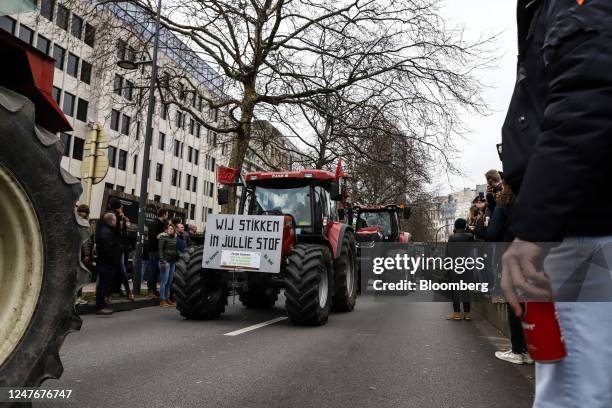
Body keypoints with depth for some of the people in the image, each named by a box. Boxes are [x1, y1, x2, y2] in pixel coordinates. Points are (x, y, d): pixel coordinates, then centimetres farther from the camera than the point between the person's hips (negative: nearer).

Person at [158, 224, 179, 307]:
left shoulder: (175, 238, 12)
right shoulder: (163, 237, -3)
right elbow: (161, 250, -9)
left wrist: (177, 259, 9)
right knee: (164, 281, -4)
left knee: (169, 282, 10)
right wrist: (162, 261, -16)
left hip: (173, 262, 6)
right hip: (166, 261, -6)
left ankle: (167, 299, 17)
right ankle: (162, 300, 2)